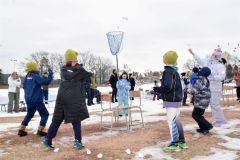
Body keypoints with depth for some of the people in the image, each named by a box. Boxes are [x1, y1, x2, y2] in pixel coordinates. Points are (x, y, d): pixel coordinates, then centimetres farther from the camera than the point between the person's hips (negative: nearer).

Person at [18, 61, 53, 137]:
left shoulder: (27, 77, 9)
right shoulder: (36, 76, -14)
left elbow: (24, 87, 21)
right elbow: (46, 81, -24)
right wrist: (50, 74, -14)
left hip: (28, 99, 8)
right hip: (36, 99, -8)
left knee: (29, 114, 24)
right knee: (45, 114, 4)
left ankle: (21, 130, 24)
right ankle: (40, 131, 0)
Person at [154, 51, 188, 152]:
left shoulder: (168, 71, -15)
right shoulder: (174, 71, 13)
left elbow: (167, 87, -24)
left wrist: (157, 89, -9)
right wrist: (160, 91, 17)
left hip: (171, 101, -9)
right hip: (176, 100, 9)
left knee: (172, 122, -4)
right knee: (177, 121, 15)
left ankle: (175, 144, 2)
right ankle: (181, 142, 23)